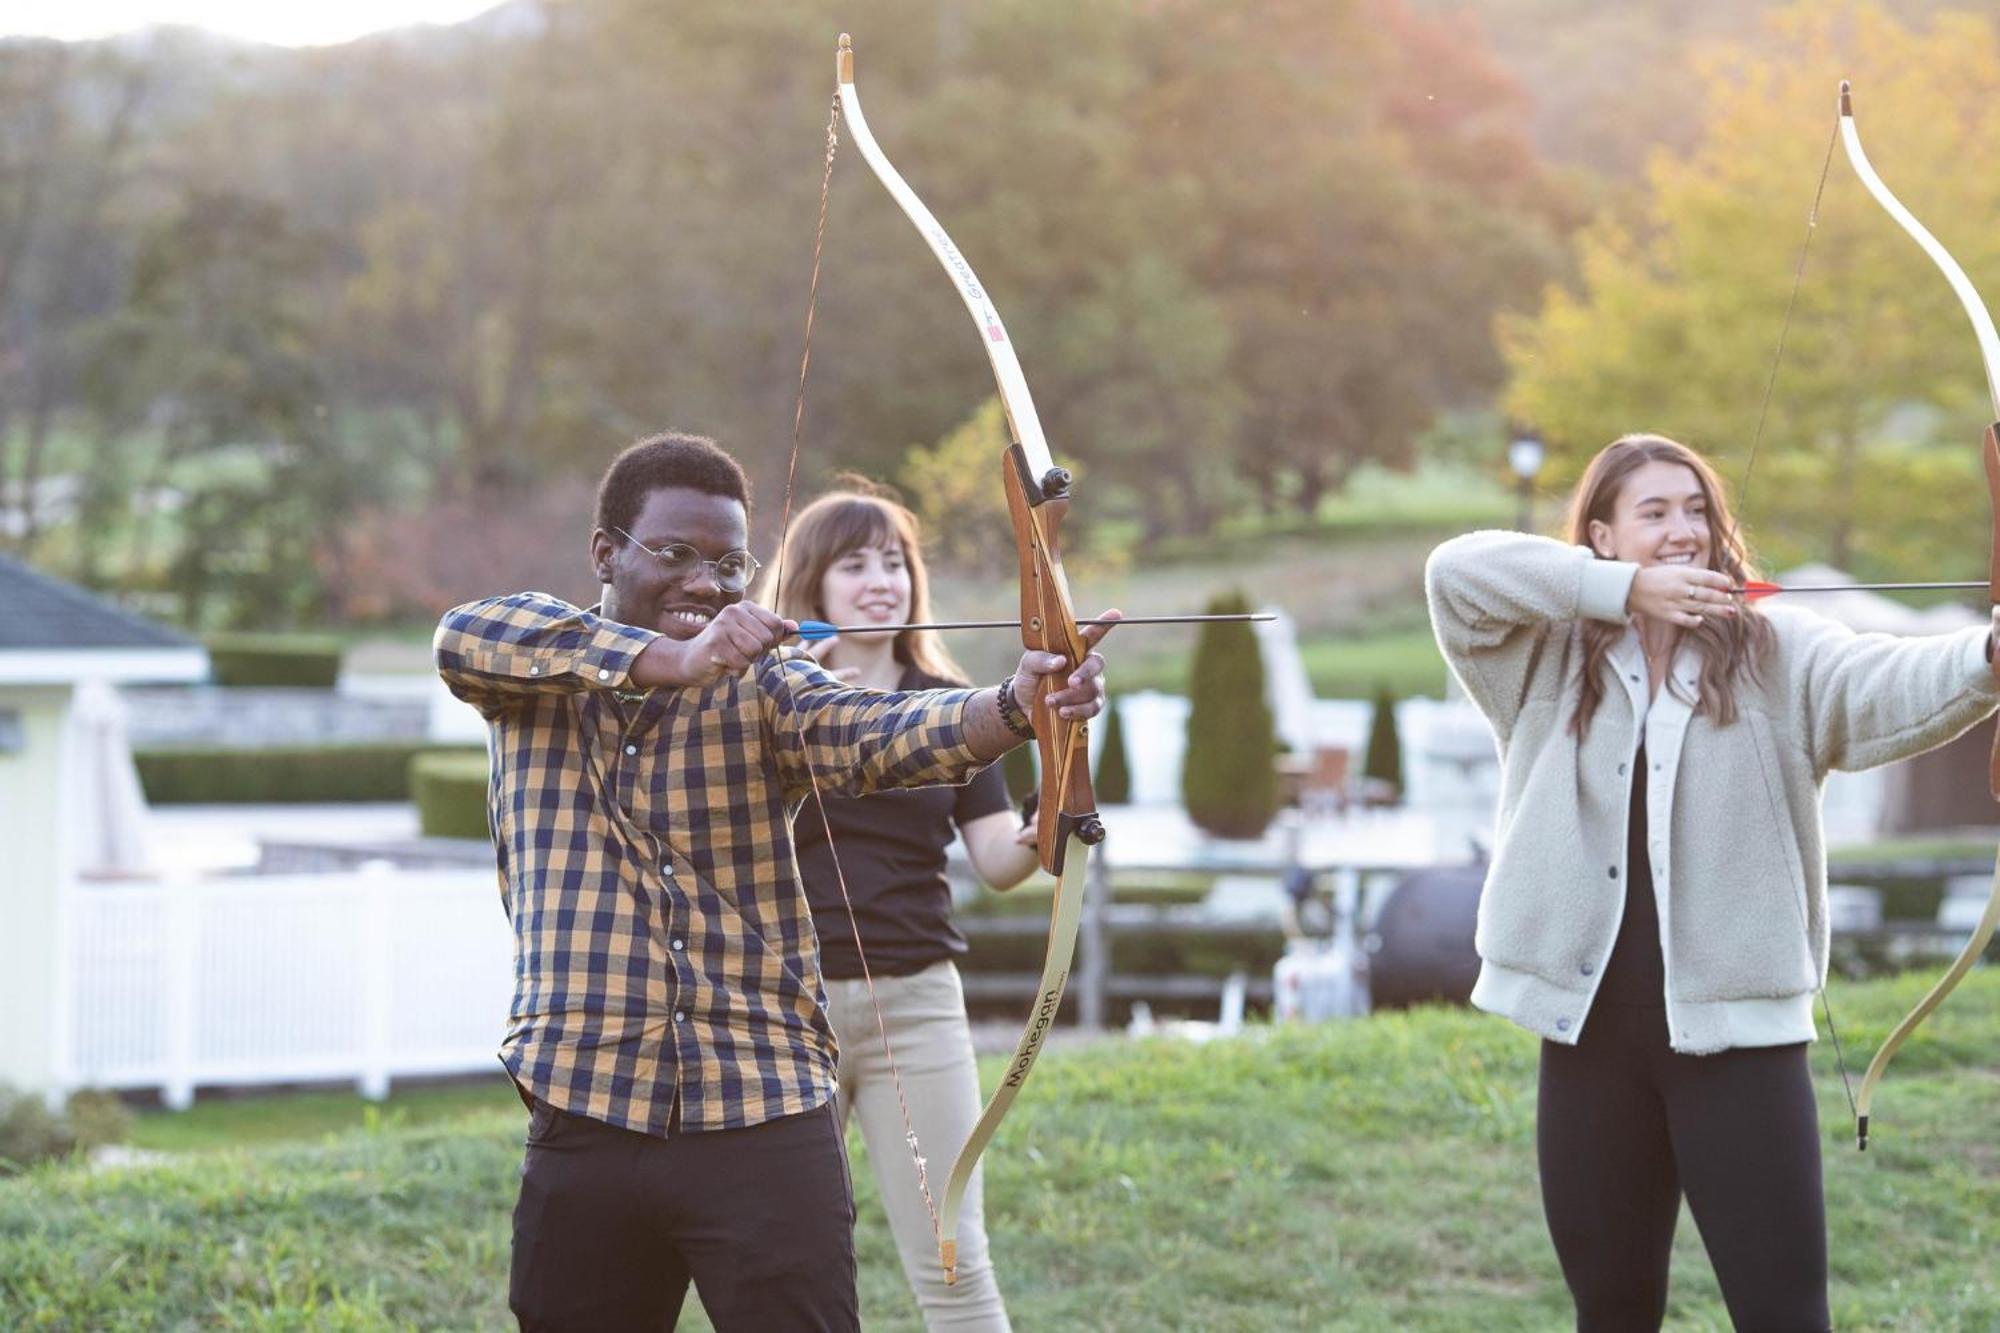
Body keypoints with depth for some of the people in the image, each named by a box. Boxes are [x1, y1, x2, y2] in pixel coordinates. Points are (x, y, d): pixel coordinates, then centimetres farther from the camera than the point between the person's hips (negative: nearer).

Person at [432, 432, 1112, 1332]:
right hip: (584, 1121, 1)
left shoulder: (761, 684, 6)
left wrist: (1015, 706, -37)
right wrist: (678, 660, -29)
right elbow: (464, 637, -15)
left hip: (764, 1122, -1)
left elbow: (875, 733, -14)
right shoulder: (536, 667, 8)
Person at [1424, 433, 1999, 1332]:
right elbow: (1455, 571, -10)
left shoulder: (1775, 655, 0)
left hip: (1736, 1028, -2)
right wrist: (1624, 589, -17)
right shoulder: (1548, 661, 6)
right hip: (1588, 1031, 2)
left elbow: (1892, 684, -18)